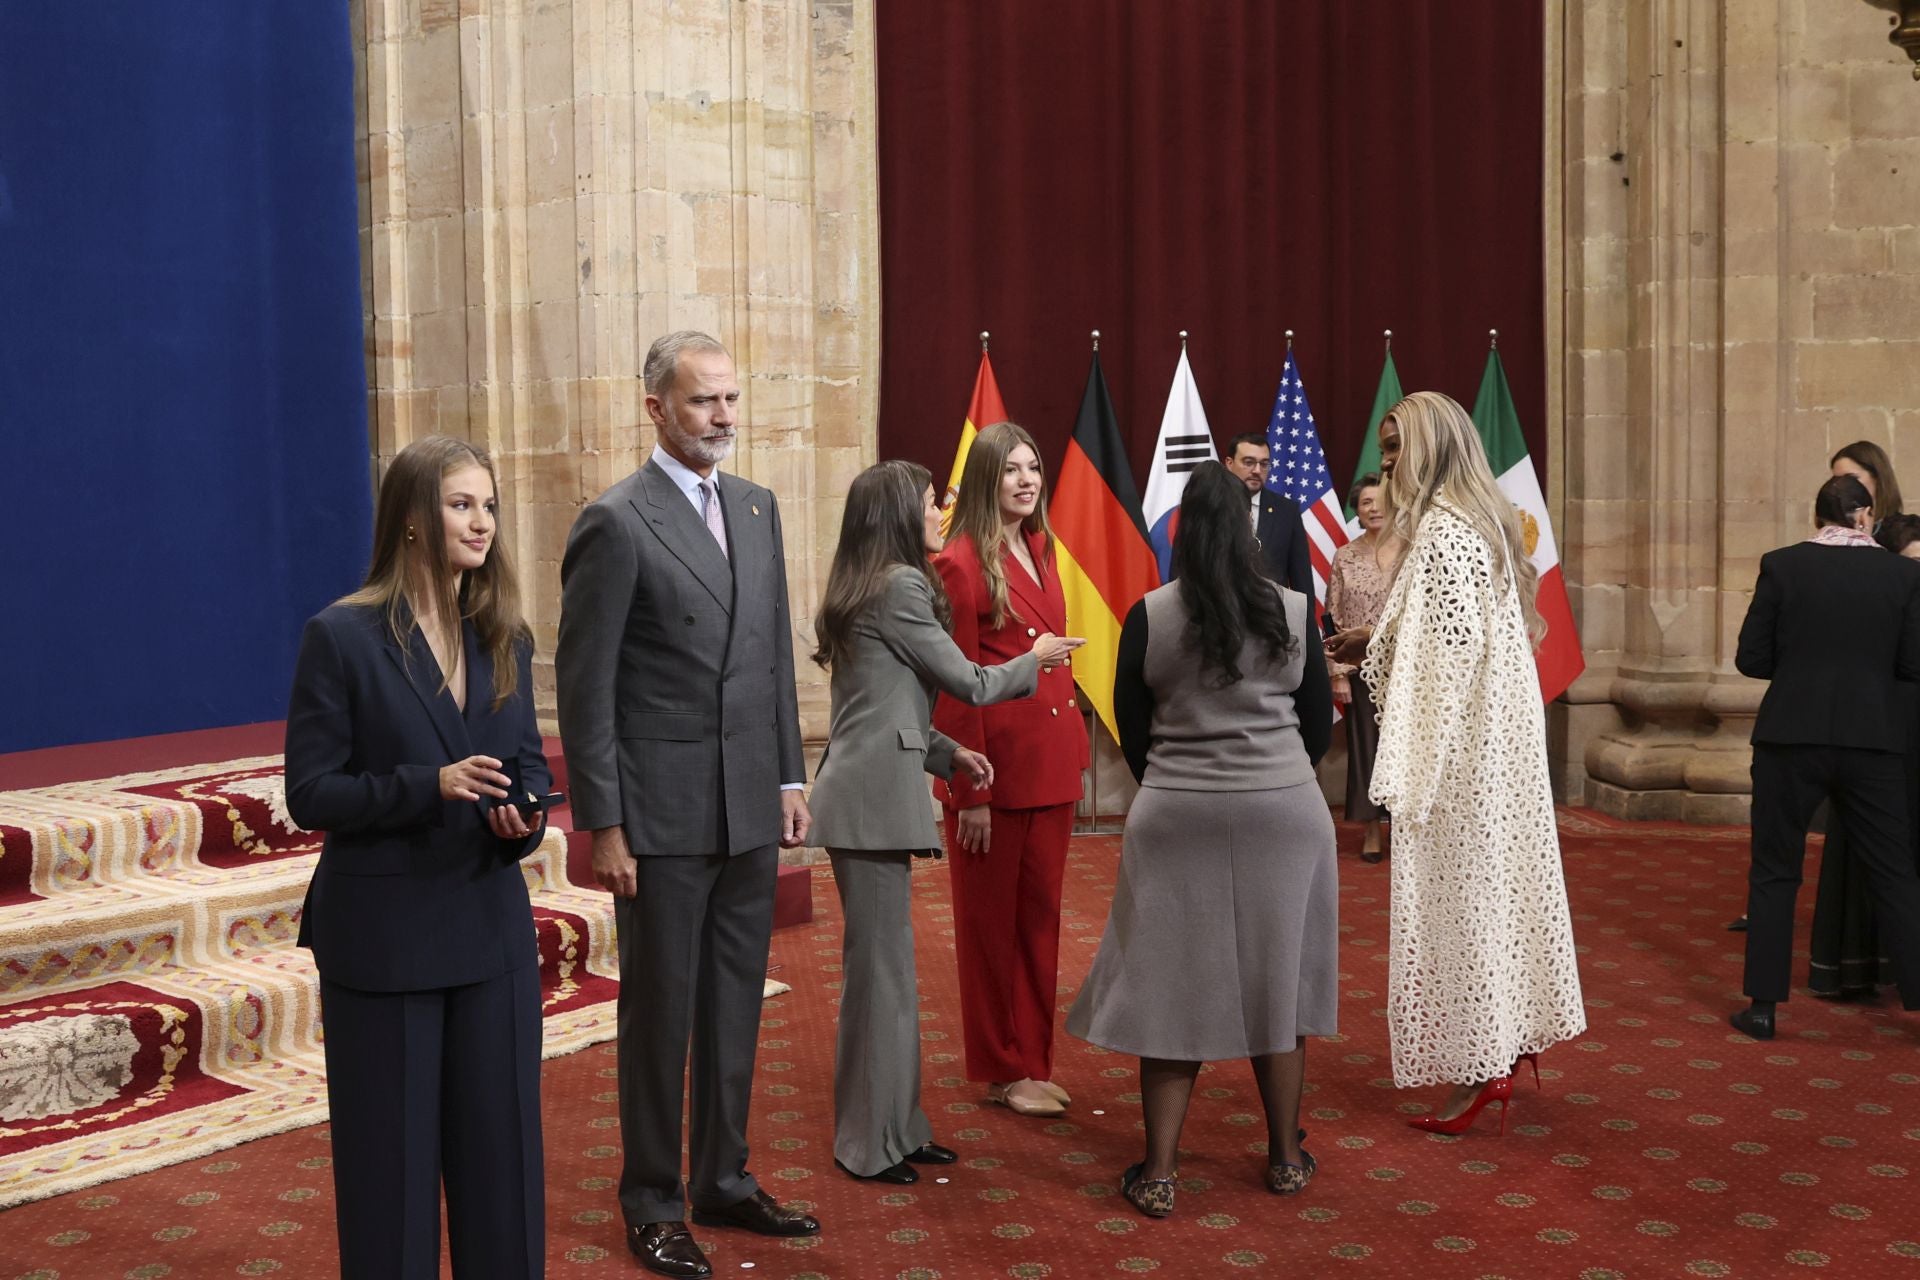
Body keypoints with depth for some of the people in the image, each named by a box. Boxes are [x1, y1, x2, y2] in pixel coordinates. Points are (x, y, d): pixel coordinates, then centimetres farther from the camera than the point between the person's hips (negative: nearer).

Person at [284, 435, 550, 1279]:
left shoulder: (505, 636, 6)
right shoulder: (342, 637, -10)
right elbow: (310, 793, -11)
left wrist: (526, 817, -11)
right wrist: (429, 787, -24)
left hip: (491, 927, 5)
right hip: (382, 935, -4)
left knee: (500, 1144, 12)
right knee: (391, 1156, 7)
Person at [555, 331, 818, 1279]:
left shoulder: (757, 508, 10)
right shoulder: (615, 522, -10)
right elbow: (584, 685, -11)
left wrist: (789, 777, 10)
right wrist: (602, 825, -13)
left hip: (750, 811, 6)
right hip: (662, 817, -6)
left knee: (735, 1008, 15)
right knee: (659, 1014, 6)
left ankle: (724, 1182, 30)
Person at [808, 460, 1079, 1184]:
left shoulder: (861, 588, 17)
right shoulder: (901, 586, -12)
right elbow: (970, 685, -7)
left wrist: (947, 753, 18)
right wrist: (1035, 660, 10)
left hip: (867, 790, 10)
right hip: (872, 797, -10)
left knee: (885, 963, 14)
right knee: (880, 967, -2)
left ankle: (894, 1125, 23)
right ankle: (867, 1144, 7)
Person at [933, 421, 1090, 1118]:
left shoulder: (1040, 551, 11)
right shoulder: (962, 563, -13)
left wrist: (1074, 750, 11)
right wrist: (971, 794, -16)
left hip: (1050, 764, 7)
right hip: (995, 766, -7)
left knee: (1040, 916, 14)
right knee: (992, 922, 7)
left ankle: (1034, 1061, 25)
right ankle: (1002, 1071, 19)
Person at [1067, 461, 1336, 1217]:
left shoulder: (1149, 617, -5)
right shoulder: (1293, 610, -3)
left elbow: (1130, 729, 3)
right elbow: (1319, 722, 6)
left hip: (1176, 816, -1)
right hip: (1285, 812, 1)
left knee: (1175, 985, 6)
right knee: (1274, 980, 13)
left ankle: (1158, 1174, 7)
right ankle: (1286, 1158, 24)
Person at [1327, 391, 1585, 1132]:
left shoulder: (1441, 531, -17)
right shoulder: (1484, 521, 13)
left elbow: (1453, 648, -22)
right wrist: (1378, 643, 13)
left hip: (1458, 747, -10)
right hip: (1500, 737, 10)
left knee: (1455, 896, -2)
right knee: (1497, 883, 15)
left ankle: (1480, 1069, 4)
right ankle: (1513, 1035, 24)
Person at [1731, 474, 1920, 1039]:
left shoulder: (1782, 565, -4)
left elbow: (1751, 659, -3)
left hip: (1792, 737, -1)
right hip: (1874, 740, 1)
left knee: (1775, 872, 10)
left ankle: (1763, 1005, 11)